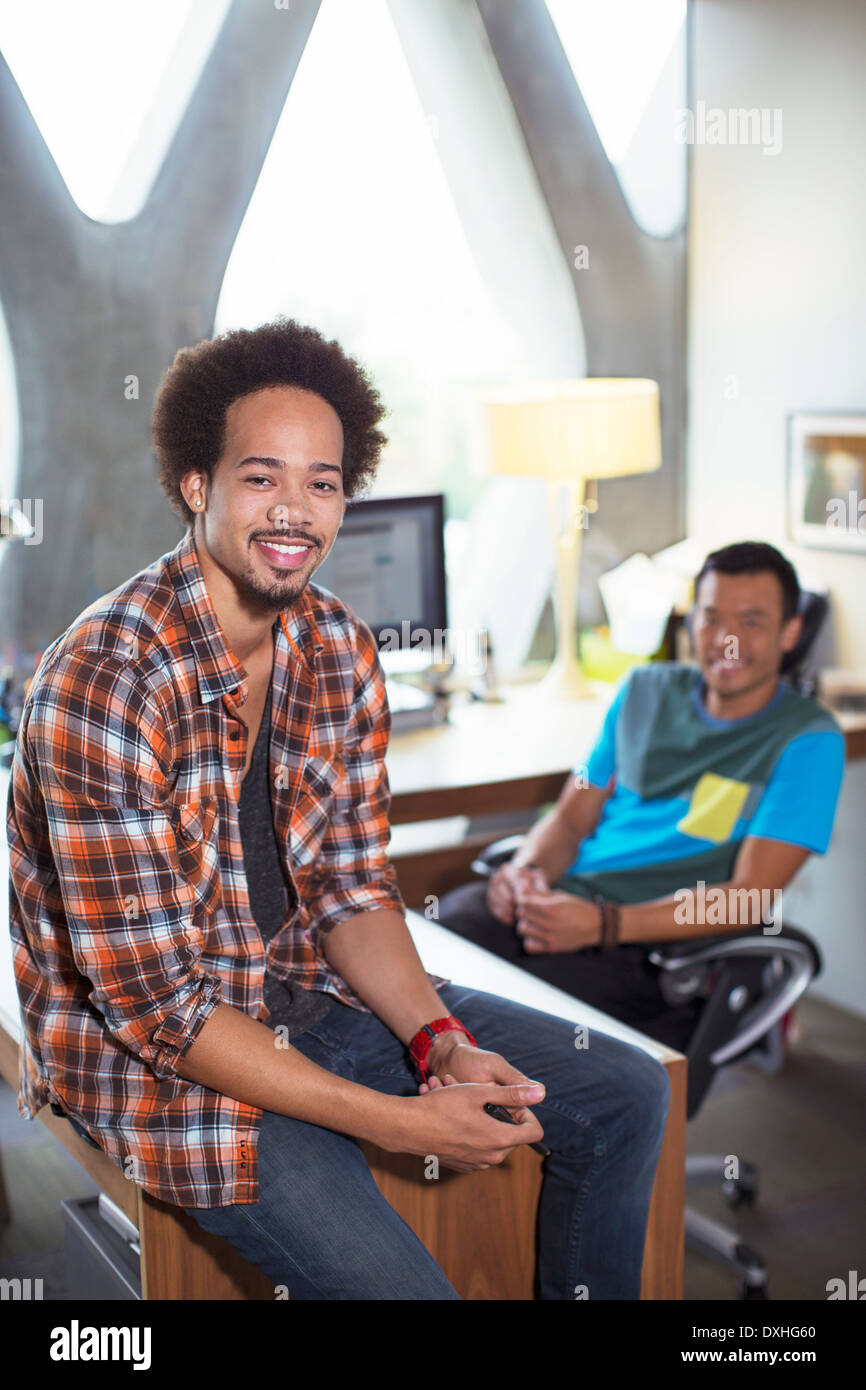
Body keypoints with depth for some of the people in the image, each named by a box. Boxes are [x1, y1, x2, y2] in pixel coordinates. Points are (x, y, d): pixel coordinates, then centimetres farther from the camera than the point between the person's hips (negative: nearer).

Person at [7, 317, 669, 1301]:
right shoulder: (102, 683, -26)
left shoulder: (337, 646, -3)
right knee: (401, 1284, -23)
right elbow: (153, 999, -25)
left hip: (309, 992, 7)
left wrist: (437, 1039, -14)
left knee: (628, 1092, 6)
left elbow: (351, 887, 4)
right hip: (150, 1054, -7)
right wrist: (399, 1122, -25)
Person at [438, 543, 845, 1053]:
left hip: (655, 947, -5)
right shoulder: (645, 690, 17)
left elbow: (749, 899, -9)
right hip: (563, 896, 5)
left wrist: (605, 924, -21)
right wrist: (529, 869, -6)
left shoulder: (808, 739, -1)